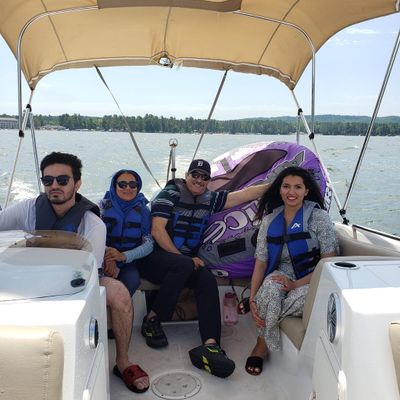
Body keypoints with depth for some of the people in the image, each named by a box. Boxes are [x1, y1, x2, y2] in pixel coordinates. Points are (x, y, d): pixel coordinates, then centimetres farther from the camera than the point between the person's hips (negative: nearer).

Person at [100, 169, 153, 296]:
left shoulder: (143, 211, 8)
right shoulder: (104, 205, 7)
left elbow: (149, 244, -2)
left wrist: (124, 256, -20)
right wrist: (108, 258, -25)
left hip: (128, 262, 1)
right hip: (103, 260, -1)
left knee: (132, 279, -31)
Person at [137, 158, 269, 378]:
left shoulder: (209, 199, 12)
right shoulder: (170, 194, -5)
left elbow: (243, 194, 9)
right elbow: (157, 231, -14)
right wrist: (183, 258, -14)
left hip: (187, 261, 5)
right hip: (154, 258, -5)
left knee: (207, 279, -25)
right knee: (183, 265, -36)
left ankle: (210, 345, -36)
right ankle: (152, 319, -19)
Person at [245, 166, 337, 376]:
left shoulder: (318, 217, -7)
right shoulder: (270, 219, 3)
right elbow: (261, 261, 1)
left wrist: (297, 284, -22)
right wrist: (252, 299, -11)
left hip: (312, 281, -2)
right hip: (282, 276, 3)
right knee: (271, 284, -34)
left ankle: (262, 343, -9)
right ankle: (262, 343, -11)